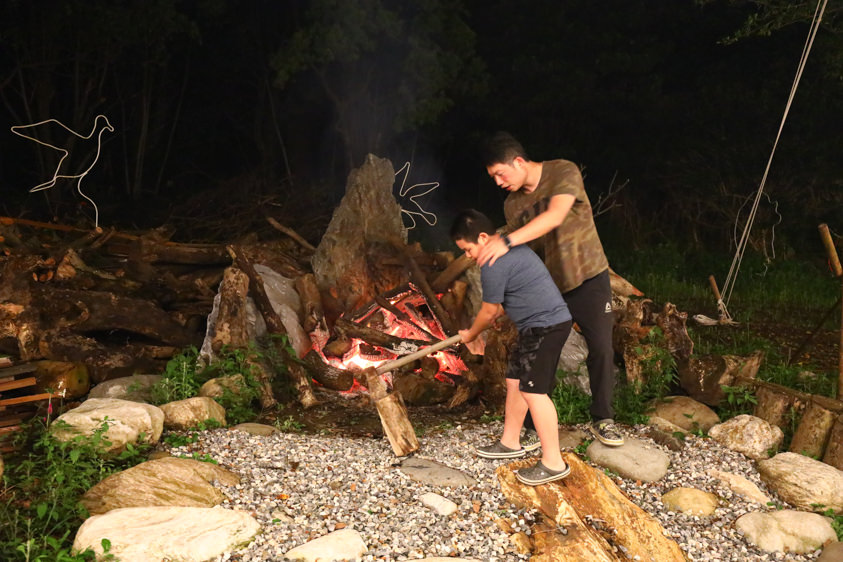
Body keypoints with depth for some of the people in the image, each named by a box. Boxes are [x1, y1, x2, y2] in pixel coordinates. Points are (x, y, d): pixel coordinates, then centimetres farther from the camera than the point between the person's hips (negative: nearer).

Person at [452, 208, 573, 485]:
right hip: (540, 325, 11)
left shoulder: (494, 264, -18)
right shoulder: (509, 248, 14)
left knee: (533, 390, -11)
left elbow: (489, 311, -7)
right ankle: (510, 443, 28)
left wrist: (470, 335, 10)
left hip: (546, 325, -11)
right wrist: (476, 331, 23)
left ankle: (553, 463, -7)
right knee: (515, 381, 16)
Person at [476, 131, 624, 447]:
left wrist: (507, 241, -41)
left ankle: (602, 420, 15)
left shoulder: (564, 172, -15)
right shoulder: (512, 205, 0)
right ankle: (531, 426, 13)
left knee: (601, 349, -2)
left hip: (588, 277, -3)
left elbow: (554, 217, -32)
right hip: (548, 287, 4)